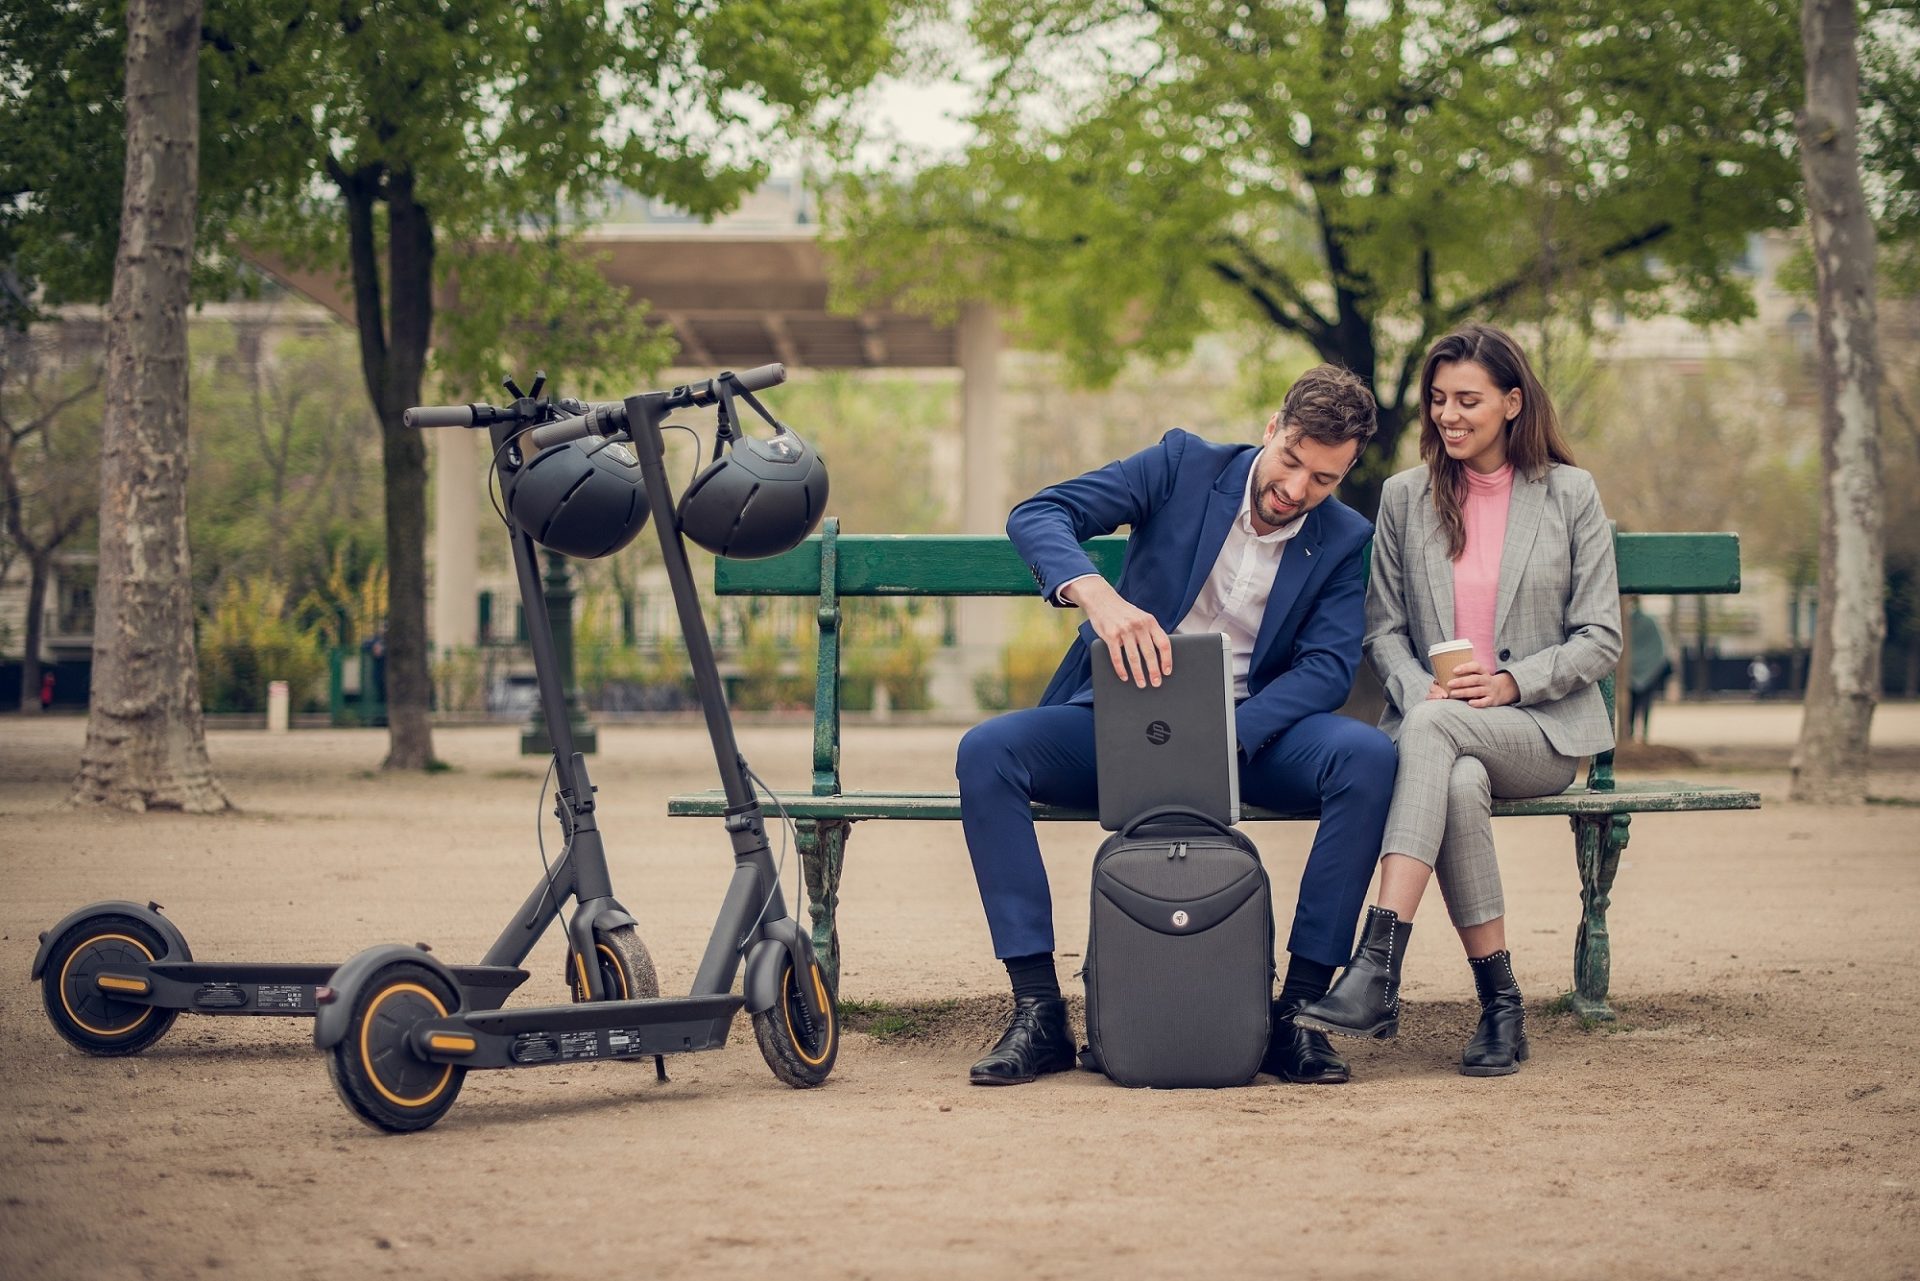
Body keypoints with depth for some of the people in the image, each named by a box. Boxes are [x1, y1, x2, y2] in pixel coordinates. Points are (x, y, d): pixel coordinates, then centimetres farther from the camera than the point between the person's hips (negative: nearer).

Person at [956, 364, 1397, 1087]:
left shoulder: (1343, 541, 2)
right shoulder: (1184, 466, -3)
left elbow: (1328, 666, -11)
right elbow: (1037, 515, -13)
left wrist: (1226, 737, -29)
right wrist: (1098, 596, -35)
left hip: (1249, 734, 0)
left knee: (1367, 756, -30)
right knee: (986, 752, -27)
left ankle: (1298, 1008, -24)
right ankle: (1038, 1013, -23)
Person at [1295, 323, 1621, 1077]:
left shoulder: (1569, 495, 5)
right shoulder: (1405, 498, 12)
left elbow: (1600, 639, 2)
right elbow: (1384, 629, 11)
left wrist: (1510, 683, -15)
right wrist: (1421, 692, -11)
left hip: (1541, 729, -2)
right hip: (1433, 722, 2)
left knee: (1432, 729, -36)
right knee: (1458, 784, -37)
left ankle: (1377, 971, -44)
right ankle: (1499, 1004, -29)